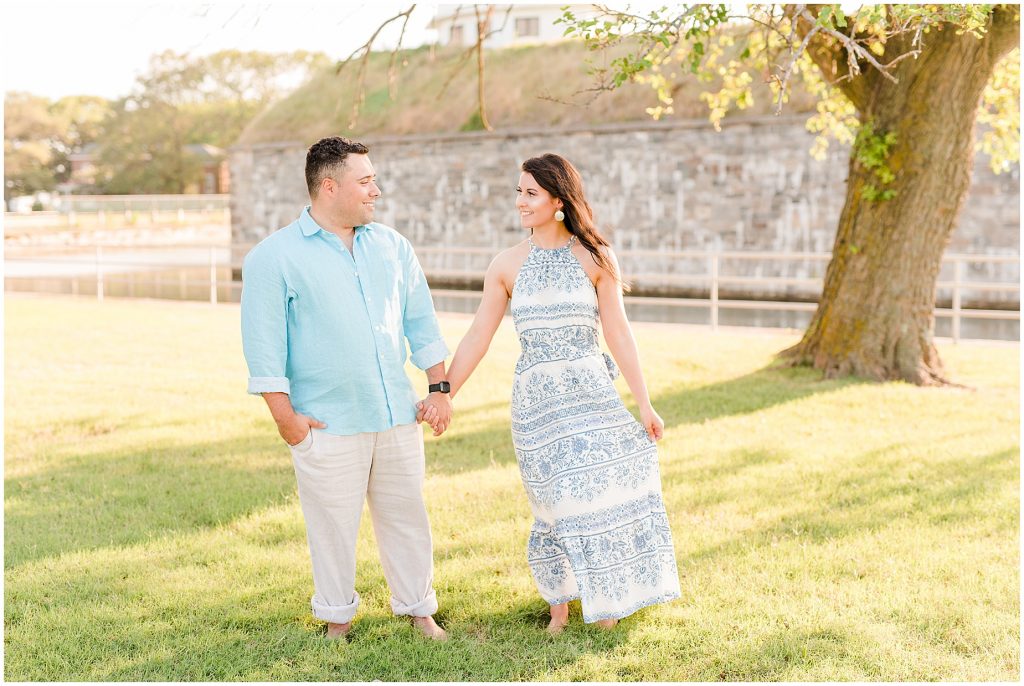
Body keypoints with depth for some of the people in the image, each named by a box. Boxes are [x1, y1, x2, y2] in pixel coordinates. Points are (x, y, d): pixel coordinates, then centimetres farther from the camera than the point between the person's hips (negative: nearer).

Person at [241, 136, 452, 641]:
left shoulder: (391, 246, 10)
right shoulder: (274, 257, -6)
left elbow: (421, 322, 15)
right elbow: (264, 347, -8)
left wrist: (439, 388, 10)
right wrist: (285, 417, -11)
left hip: (397, 416, 4)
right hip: (327, 425, -4)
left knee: (406, 516, 12)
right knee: (333, 526, 6)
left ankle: (418, 609, 26)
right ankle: (337, 621, 23)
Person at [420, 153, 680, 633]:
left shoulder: (596, 257, -1)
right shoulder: (507, 265, 3)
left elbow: (618, 333, -1)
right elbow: (478, 337, 6)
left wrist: (644, 404, -3)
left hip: (592, 391, -1)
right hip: (535, 397, 1)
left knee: (605, 491, 0)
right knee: (560, 501, 5)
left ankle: (603, 598, 21)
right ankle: (559, 602, 24)